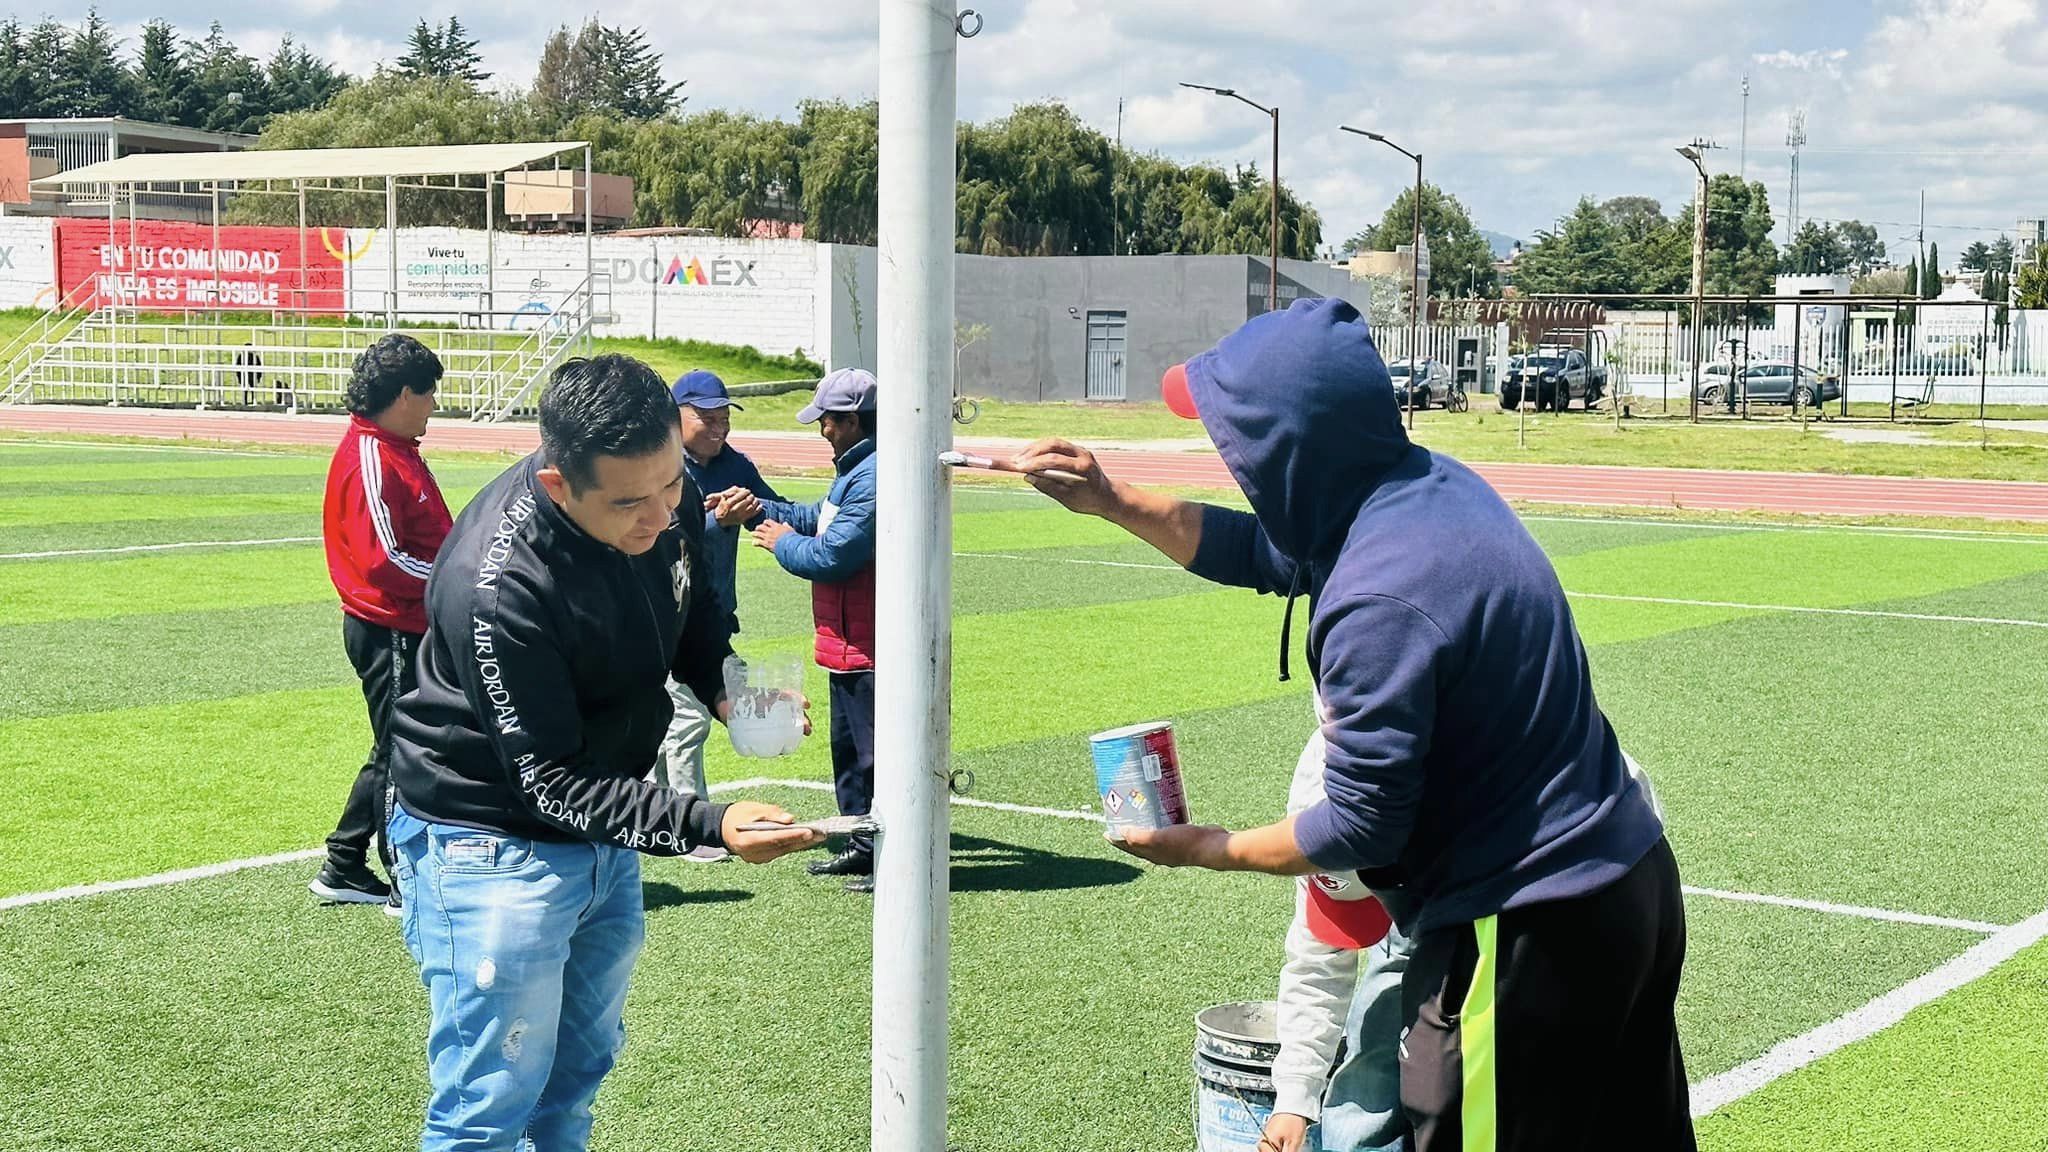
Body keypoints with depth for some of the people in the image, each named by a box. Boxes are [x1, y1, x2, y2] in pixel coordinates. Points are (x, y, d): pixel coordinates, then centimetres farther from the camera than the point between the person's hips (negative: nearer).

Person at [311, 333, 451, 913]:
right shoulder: (370, 459, -17)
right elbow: (383, 560, -22)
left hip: (409, 629, 10)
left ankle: (342, 870, 26)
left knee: (394, 753, 17)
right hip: (389, 631, -10)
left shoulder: (396, 450, 14)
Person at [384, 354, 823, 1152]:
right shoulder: (496, 585, -34)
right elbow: (551, 781, -28)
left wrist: (727, 685, -10)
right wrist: (710, 825, -38)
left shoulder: (664, 496, -12)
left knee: (577, 1077, 21)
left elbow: (693, 612, 10)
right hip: (494, 845, -7)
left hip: (606, 837, 7)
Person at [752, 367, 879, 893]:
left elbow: (832, 555, -23)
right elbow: (818, 519, 22)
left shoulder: (876, 478, -22)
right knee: (849, 748, 20)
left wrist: (783, 543, -5)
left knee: (878, 751, -5)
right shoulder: (858, 470, 14)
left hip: (868, 649, -11)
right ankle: (864, 846, 31)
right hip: (848, 646, 11)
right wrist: (758, 510, 17)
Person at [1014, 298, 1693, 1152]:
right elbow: (1267, 553, 18)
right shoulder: (1435, 484, 1)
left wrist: (1204, 849, -4)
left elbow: (1358, 828, -19)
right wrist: (1113, 503, 15)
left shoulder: (1380, 602, -27)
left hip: (1531, 934, -10)